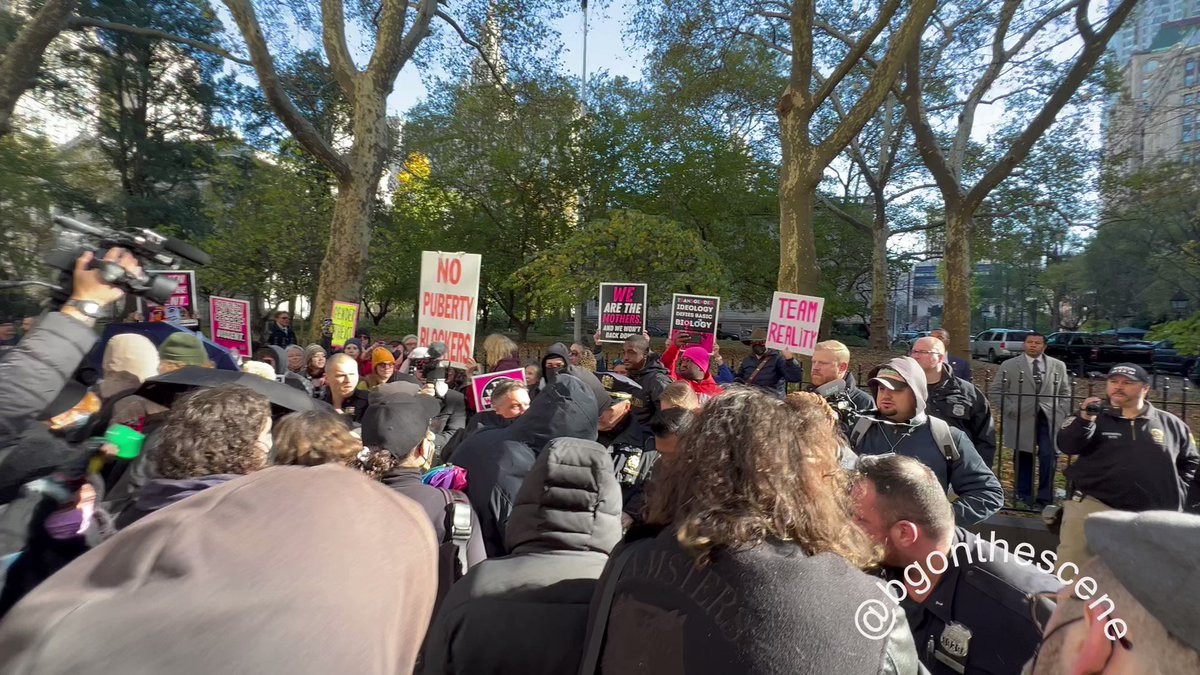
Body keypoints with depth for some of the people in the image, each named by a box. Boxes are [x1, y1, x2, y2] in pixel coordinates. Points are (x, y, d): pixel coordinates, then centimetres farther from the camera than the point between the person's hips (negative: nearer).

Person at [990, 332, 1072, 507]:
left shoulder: (1058, 366, 10)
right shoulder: (1009, 365, 2)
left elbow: (1065, 392, 15)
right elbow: (995, 389, 2)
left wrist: (1063, 412, 3)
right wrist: (1010, 409, -7)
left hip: (1050, 418, 1)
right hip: (1021, 418, -1)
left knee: (1049, 456, -3)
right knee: (1023, 457, 6)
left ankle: (1045, 496, 9)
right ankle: (1024, 494, 17)